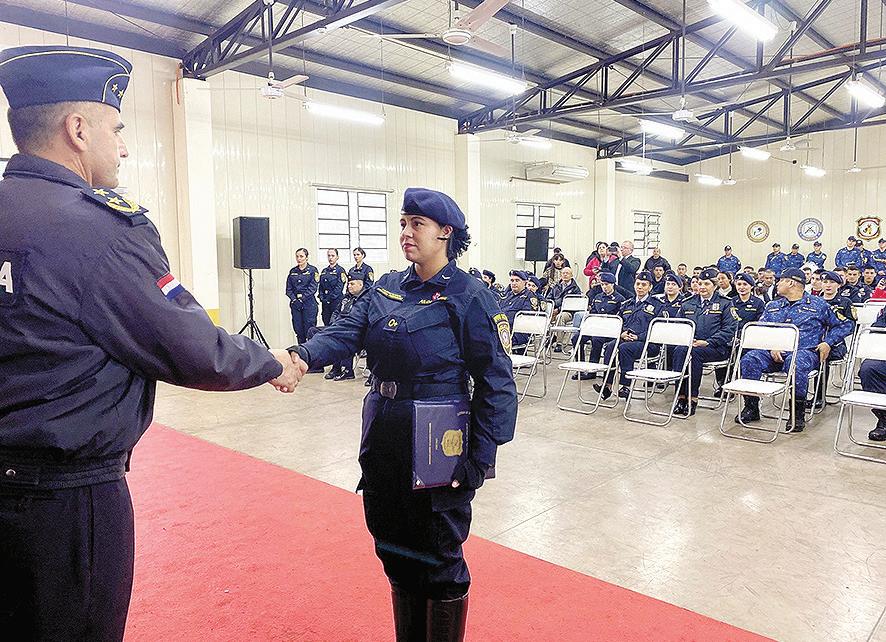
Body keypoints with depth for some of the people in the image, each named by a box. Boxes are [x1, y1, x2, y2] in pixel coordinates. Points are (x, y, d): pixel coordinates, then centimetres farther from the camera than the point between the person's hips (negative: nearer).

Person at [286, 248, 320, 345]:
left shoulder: (312, 270, 0)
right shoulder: (293, 271, 13)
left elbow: (312, 288, -8)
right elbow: (288, 289, 10)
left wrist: (302, 298, -14)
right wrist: (294, 299, -6)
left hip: (309, 303, -4)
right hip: (295, 303, 5)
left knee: (310, 329, -7)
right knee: (298, 329, 6)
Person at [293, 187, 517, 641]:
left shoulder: (469, 297, -11)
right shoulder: (386, 289, 7)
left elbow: (497, 385, -12)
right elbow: (346, 331, -7)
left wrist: (479, 461, -16)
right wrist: (304, 356, -28)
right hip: (383, 438, 6)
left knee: (439, 557, 9)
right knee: (395, 549, 20)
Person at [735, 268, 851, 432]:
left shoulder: (818, 304, 14)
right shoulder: (772, 306, 24)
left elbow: (842, 324, 14)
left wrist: (828, 342, -3)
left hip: (804, 351, -4)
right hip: (774, 352, 4)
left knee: (795, 362, -41)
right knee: (749, 359, -26)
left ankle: (798, 414, -26)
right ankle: (751, 407, -17)